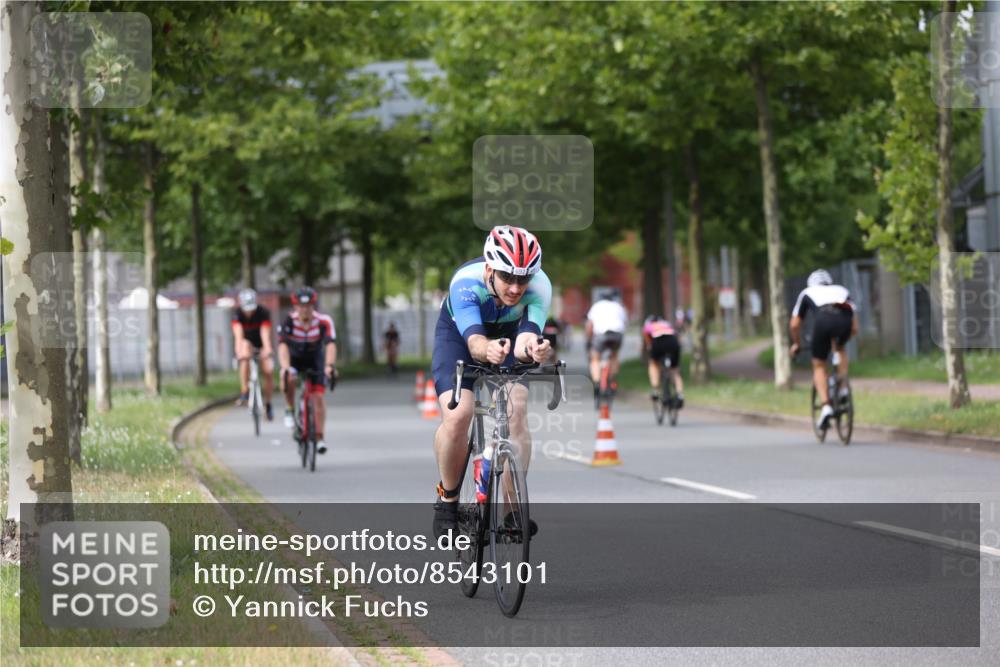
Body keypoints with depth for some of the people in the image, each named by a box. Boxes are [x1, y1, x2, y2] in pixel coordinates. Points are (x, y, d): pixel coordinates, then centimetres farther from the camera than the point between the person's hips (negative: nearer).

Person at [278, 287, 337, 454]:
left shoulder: (324, 322, -27)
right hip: (294, 359, -1)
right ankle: (290, 410, -8)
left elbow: (330, 344, -38)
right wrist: (285, 367, -52)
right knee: (288, 379, -33)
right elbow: (283, 345, -36)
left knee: (317, 397, -10)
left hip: (315, 361, 1)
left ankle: (320, 438, 0)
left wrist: (330, 365, -55)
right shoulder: (289, 321, -27)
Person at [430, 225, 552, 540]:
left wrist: (531, 348, -68)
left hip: (509, 335, 2)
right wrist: (488, 350, -72)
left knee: (516, 412, -22)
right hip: (459, 334, -2)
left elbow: (524, 340, -44)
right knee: (457, 415, -22)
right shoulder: (466, 282, -38)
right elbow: (474, 342, -49)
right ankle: (447, 500, 0)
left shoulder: (540, 287, -33)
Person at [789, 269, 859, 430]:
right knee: (840, 349, 35)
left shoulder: (808, 292, 37)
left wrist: (796, 344, 51)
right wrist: (843, 340, 57)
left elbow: (794, 324, 34)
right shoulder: (842, 290, 40)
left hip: (823, 319, -2)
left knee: (819, 365, 15)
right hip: (844, 318, 2)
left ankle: (826, 406, -2)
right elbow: (854, 328, 38)